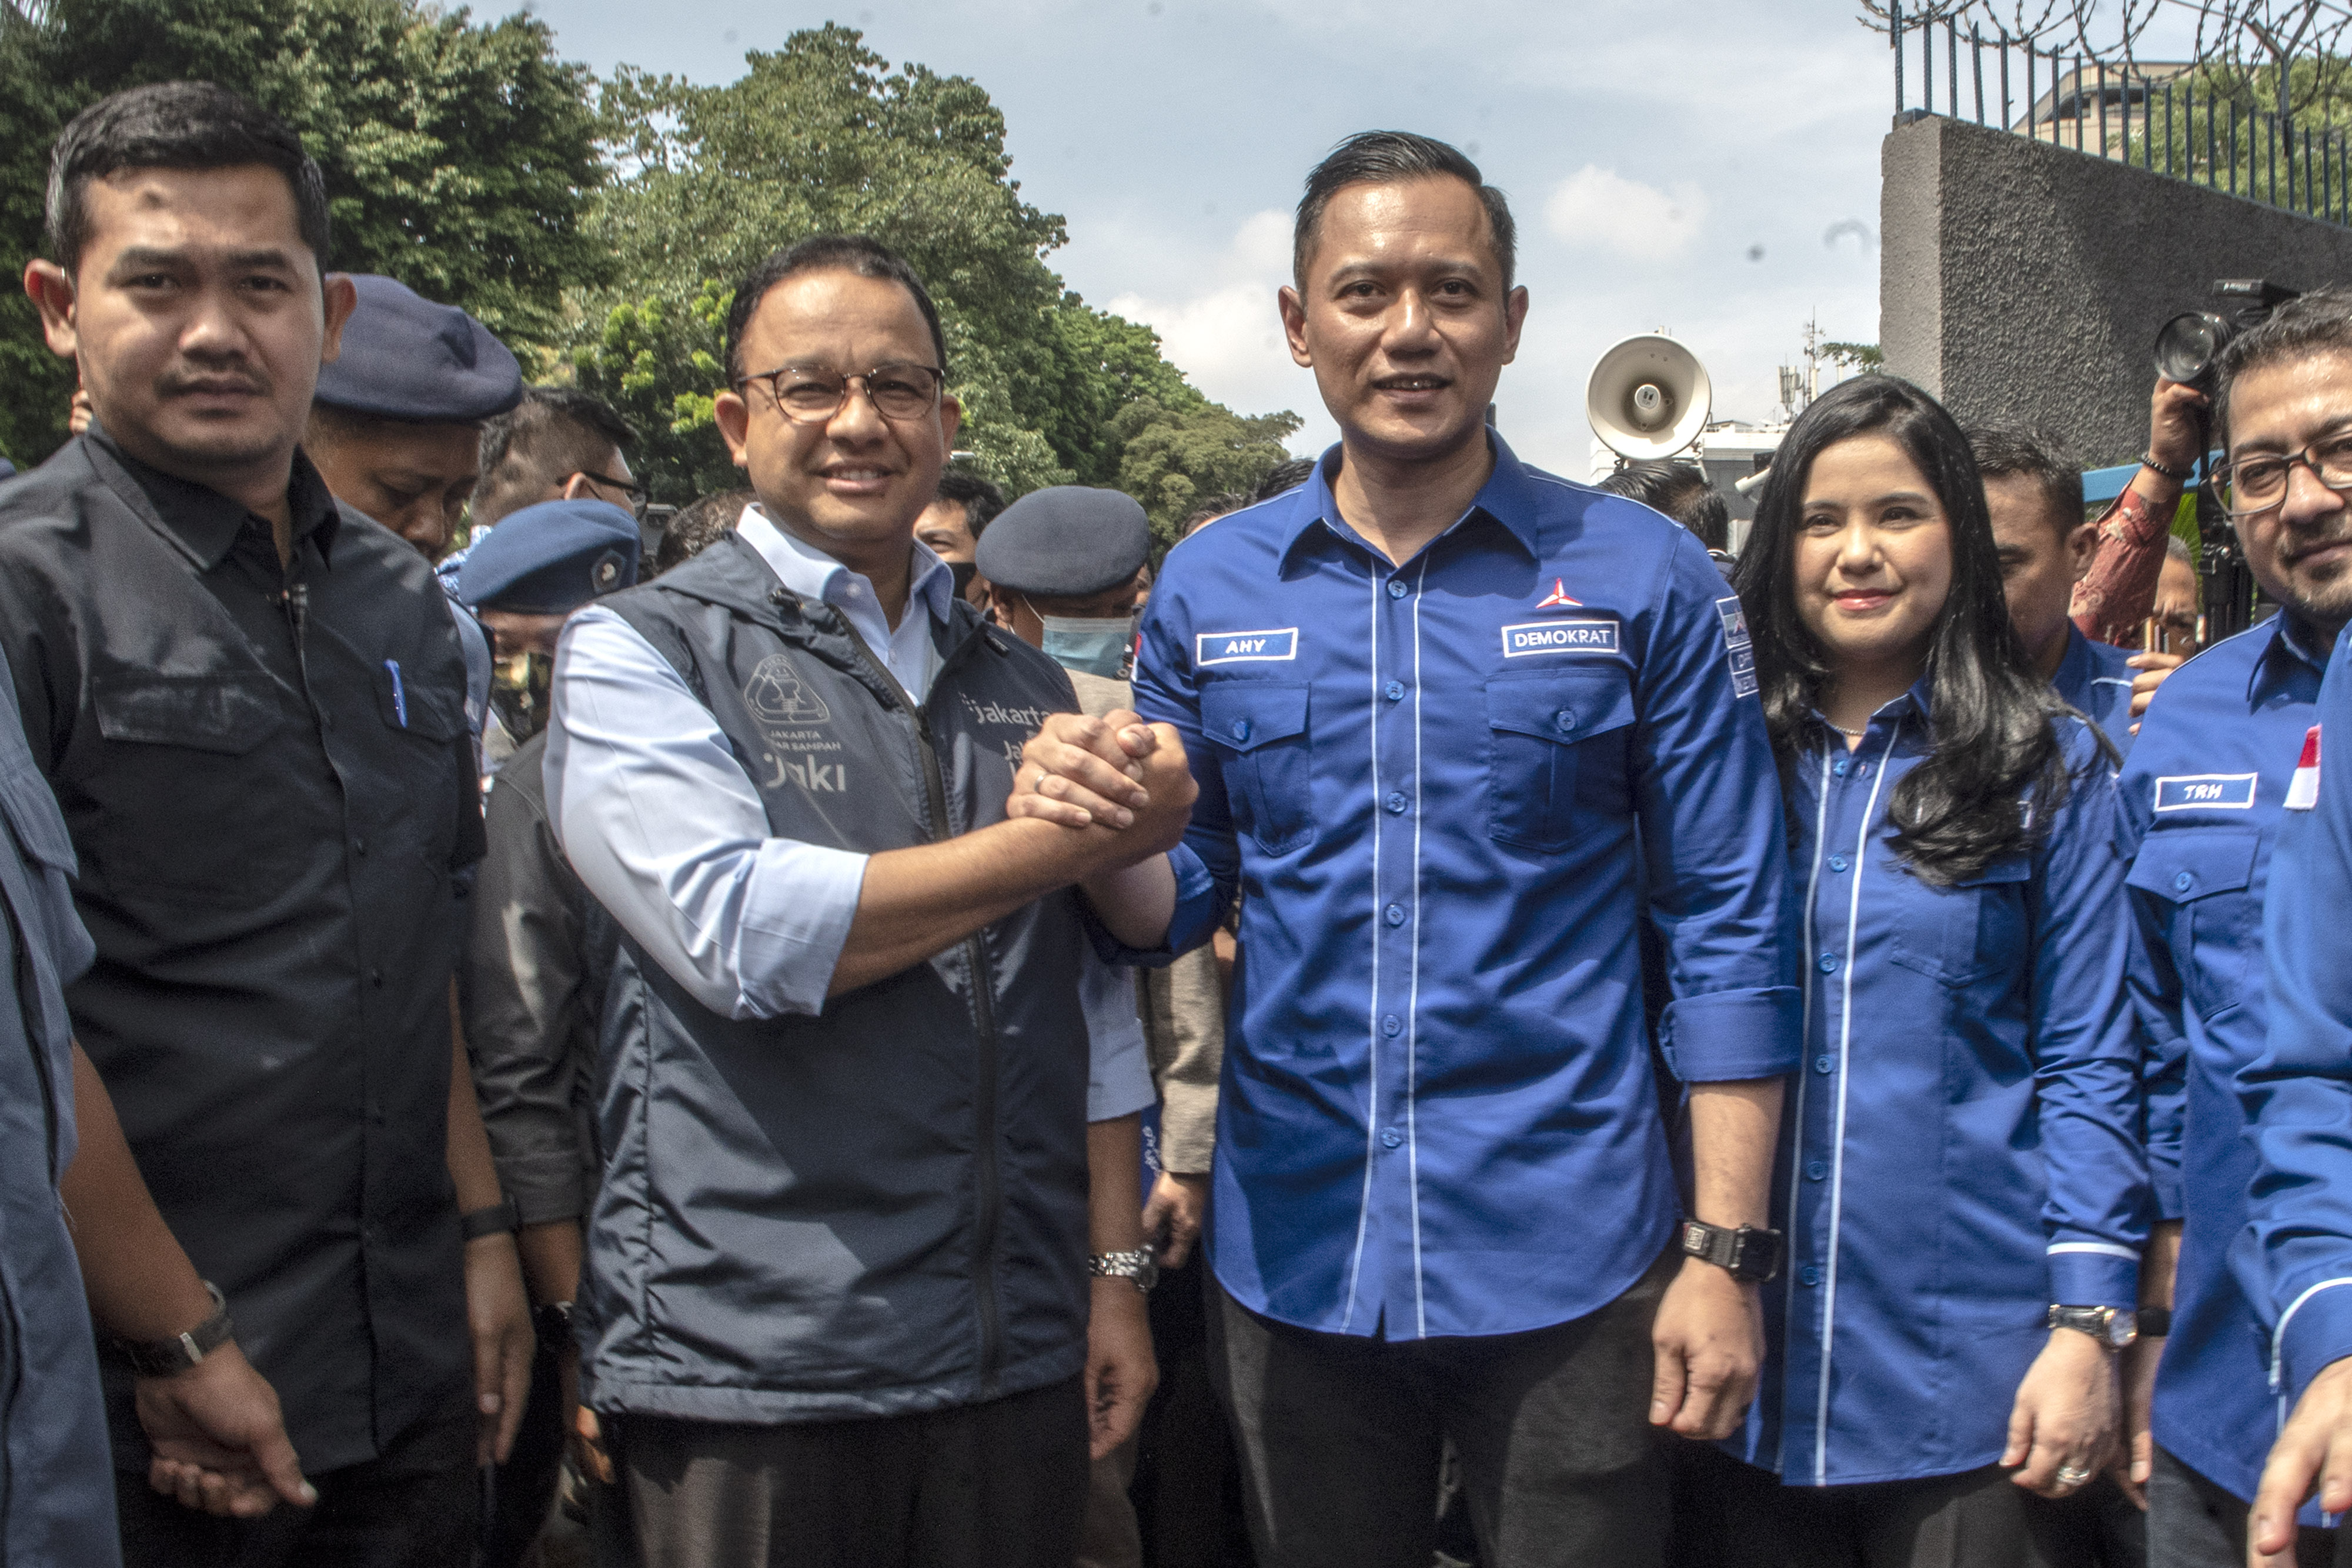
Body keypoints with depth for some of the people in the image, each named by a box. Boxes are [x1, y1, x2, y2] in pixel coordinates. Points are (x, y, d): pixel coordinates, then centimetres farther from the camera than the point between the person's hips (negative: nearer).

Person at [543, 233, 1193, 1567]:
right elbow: (741, 932, -17)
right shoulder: (637, 652, -1)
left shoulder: (1026, 685, 14)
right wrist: (1072, 840, -11)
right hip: (745, 1362, -4)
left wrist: (1118, 1275, 9)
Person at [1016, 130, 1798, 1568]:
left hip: (1566, 1268, -2)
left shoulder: (1644, 578, -4)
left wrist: (1725, 1253, -8)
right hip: (1295, 1259, 3)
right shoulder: (1211, 585, 3)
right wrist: (1096, 832, -14)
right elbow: (1181, 902, 8)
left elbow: (1726, 932, -3)